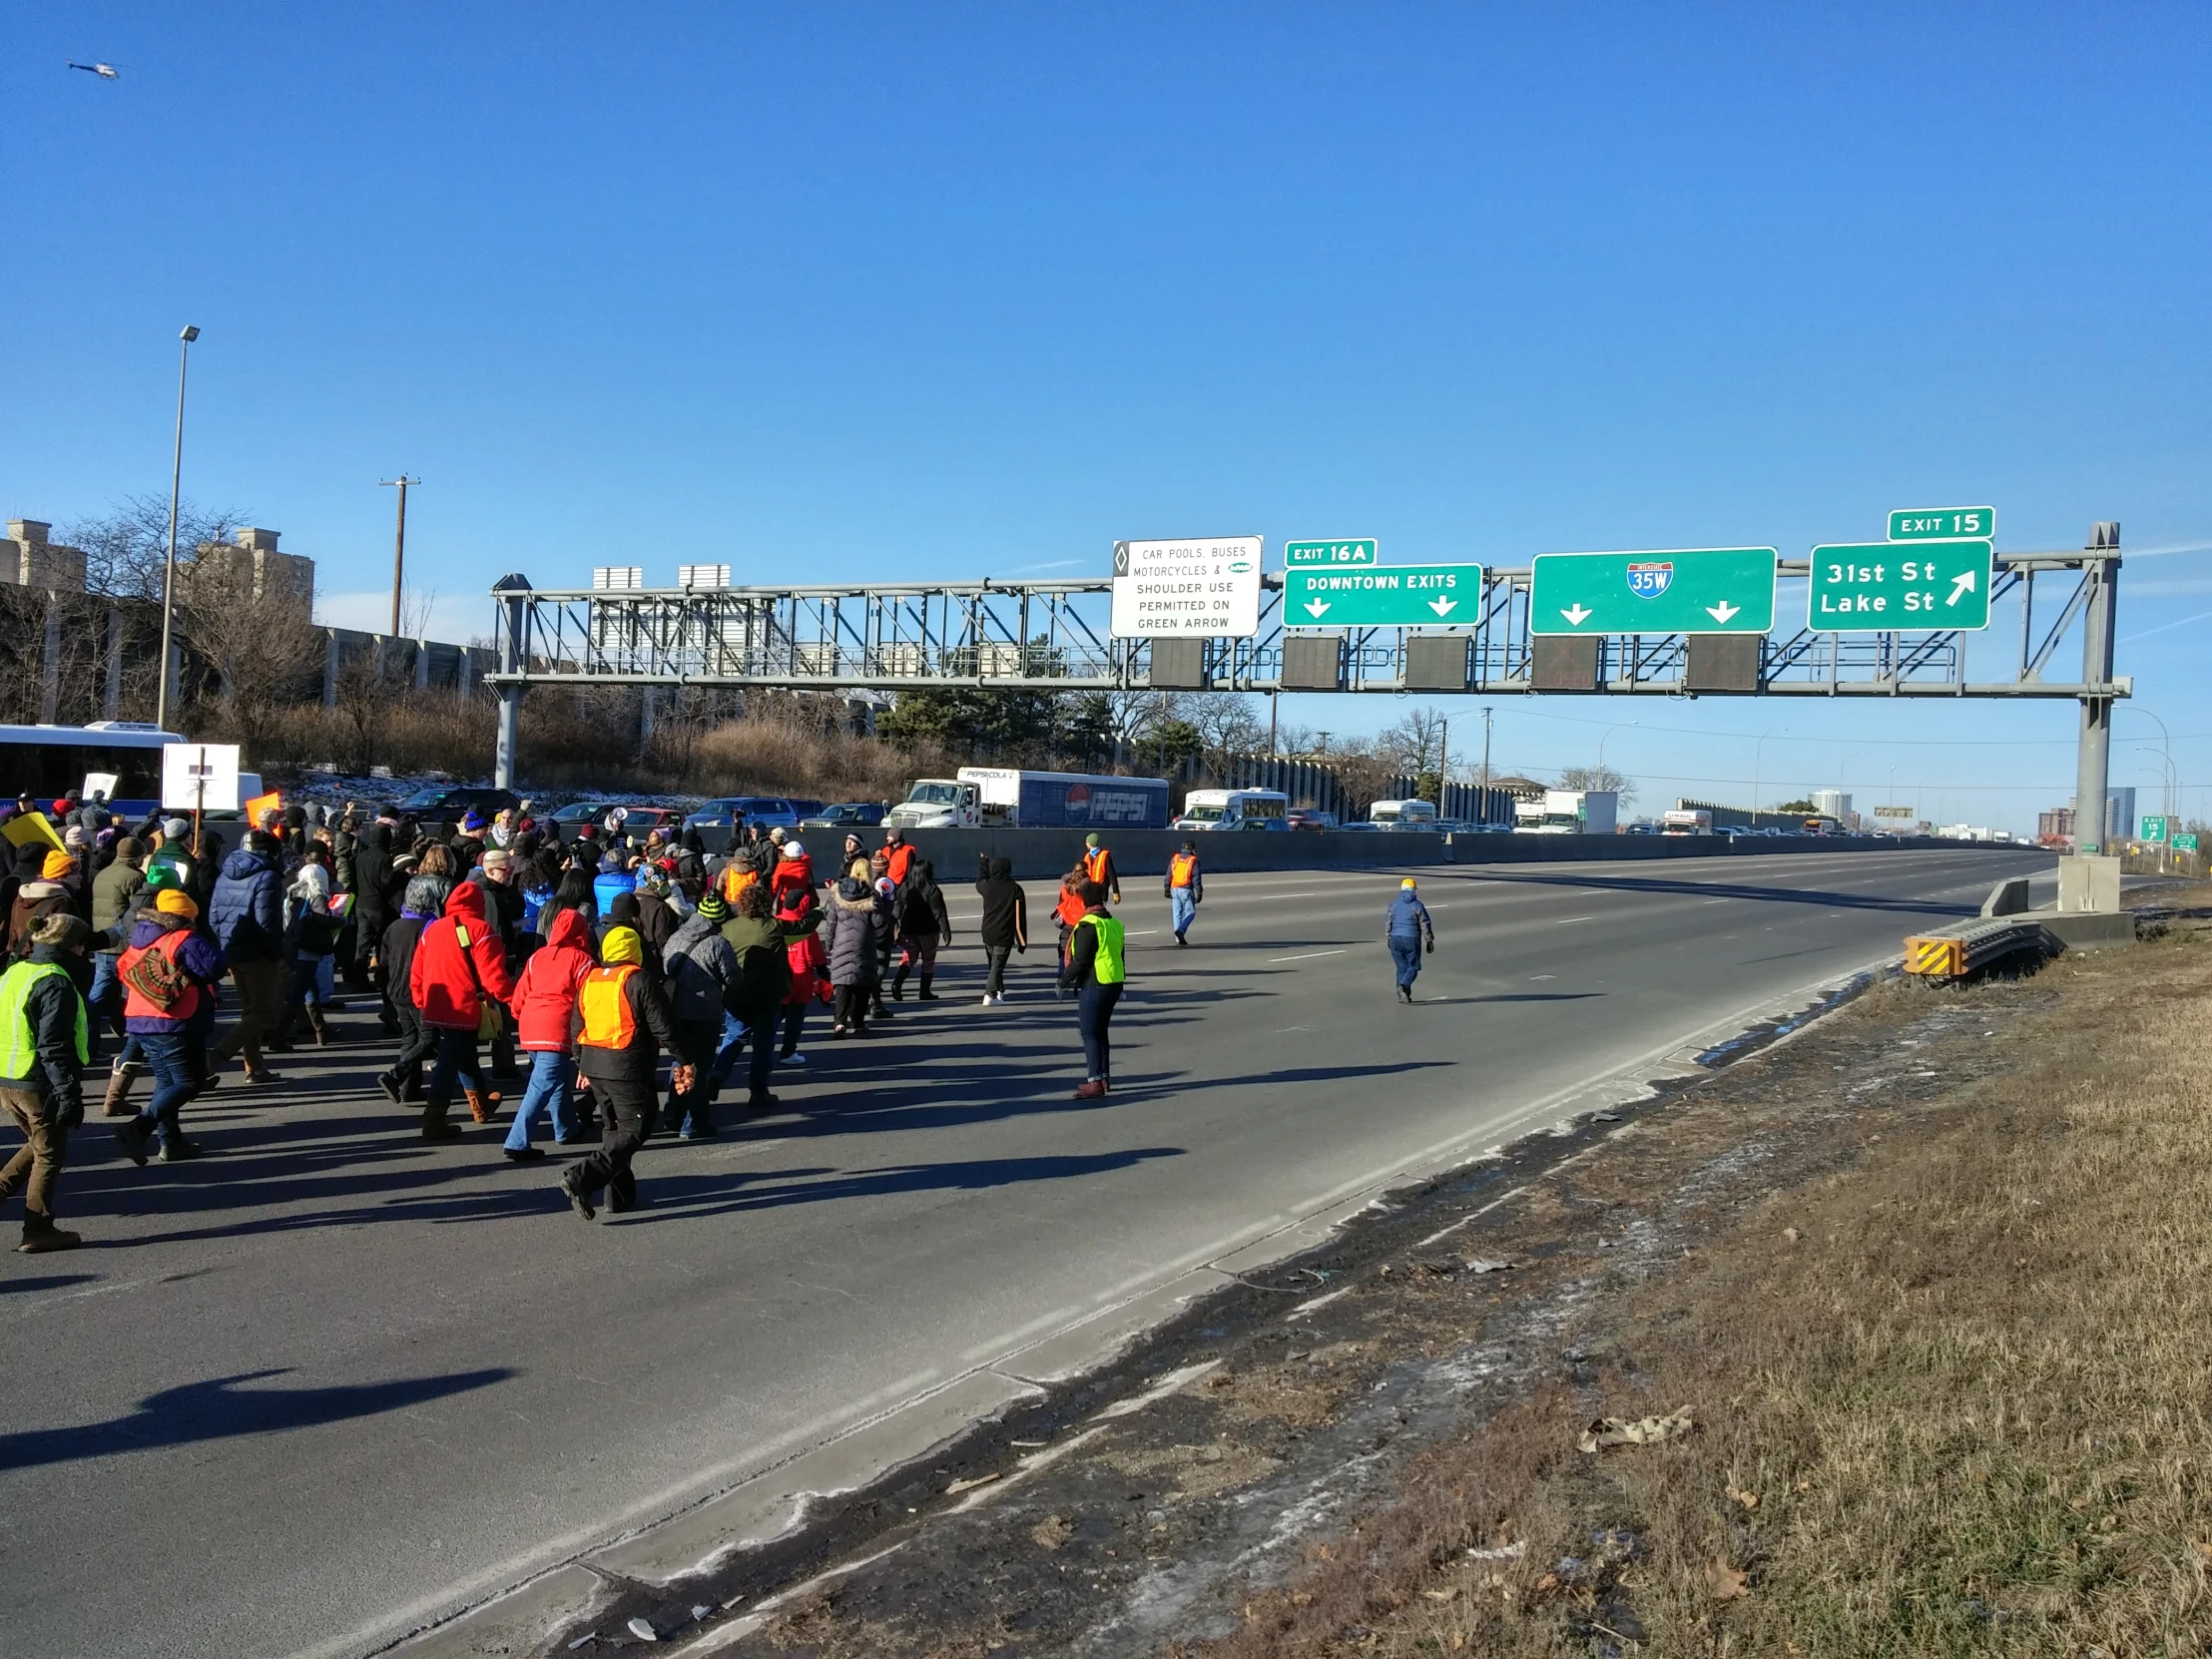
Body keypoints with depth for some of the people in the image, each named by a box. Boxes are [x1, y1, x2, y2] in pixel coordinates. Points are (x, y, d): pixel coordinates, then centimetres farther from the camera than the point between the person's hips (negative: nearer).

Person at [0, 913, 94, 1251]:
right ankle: (38, 1231, 10)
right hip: (39, 1085, -8)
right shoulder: (56, 983, -18)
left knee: (38, 1146, 25)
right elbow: (54, 1047, -22)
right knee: (49, 1155, 5)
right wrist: (69, 1094, -21)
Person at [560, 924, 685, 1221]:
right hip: (627, 1069, -7)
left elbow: (577, 1028, 17)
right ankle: (583, 1177, -18)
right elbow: (663, 1027, -11)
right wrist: (683, 1062, -2)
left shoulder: (589, 980, 10)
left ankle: (620, 1195, 19)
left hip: (593, 1066, 8)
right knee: (634, 1130, -3)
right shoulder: (638, 980, -10)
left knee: (615, 1127, 19)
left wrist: (582, 1067, 27)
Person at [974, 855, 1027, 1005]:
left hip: (987, 932, 3)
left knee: (994, 964, 20)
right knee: (997, 966, -5)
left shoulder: (987, 886, -2)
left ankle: (999, 992, 25)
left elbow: (979, 881, 26)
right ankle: (990, 995, -17)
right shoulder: (1015, 888, -8)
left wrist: (983, 862, 43)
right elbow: (1020, 916, -7)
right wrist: (1022, 940, -1)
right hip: (1004, 935, -3)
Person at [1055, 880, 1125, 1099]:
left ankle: (1095, 1082, -8)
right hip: (1114, 984, 9)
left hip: (1093, 986, -9)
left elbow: (1080, 961, -18)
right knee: (1100, 1032, 18)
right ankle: (1104, 1077, 24)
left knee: (1090, 1033, -4)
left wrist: (1064, 980, -7)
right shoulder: (1114, 923, 12)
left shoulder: (1088, 925, -15)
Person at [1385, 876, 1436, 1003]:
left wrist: (1389, 938, 19)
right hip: (1412, 939, -4)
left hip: (1396, 938, 4)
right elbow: (1425, 925, -4)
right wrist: (1430, 941, 4)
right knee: (1413, 967, 5)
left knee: (1401, 967, 12)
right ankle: (1403, 986, -20)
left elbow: (1388, 922, 9)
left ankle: (1402, 995, 9)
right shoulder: (1417, 905, -6)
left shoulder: (1394, 904, 5)